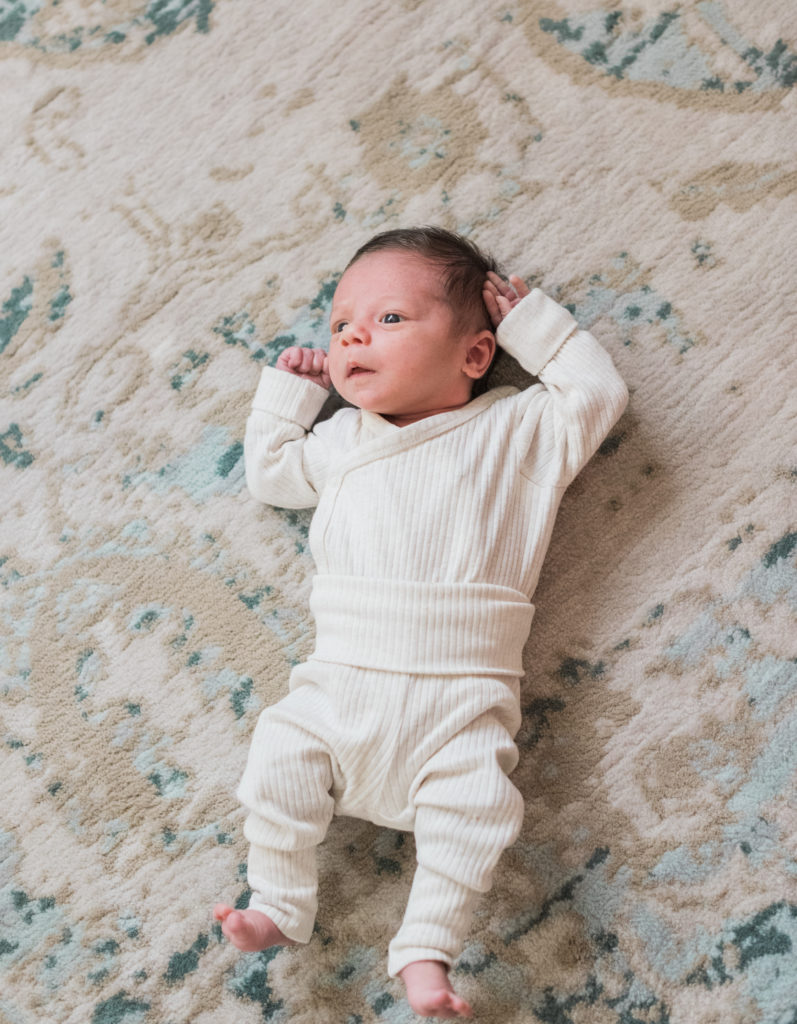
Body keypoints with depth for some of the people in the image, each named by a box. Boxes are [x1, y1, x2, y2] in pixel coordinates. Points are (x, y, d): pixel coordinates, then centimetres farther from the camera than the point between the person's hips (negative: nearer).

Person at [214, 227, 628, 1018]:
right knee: (279, 758, -15)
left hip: (459, 693, -3)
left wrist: (535, 323, 11)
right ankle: (279, 906, 6)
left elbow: (597, 392, 8)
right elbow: (269, 473, 28)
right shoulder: (342, 439, 19)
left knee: (479, 802, -23)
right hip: (342, 679, 3)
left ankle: (425, 952, -7)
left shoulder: (515, 431, 8)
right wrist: (288, 389, 25)